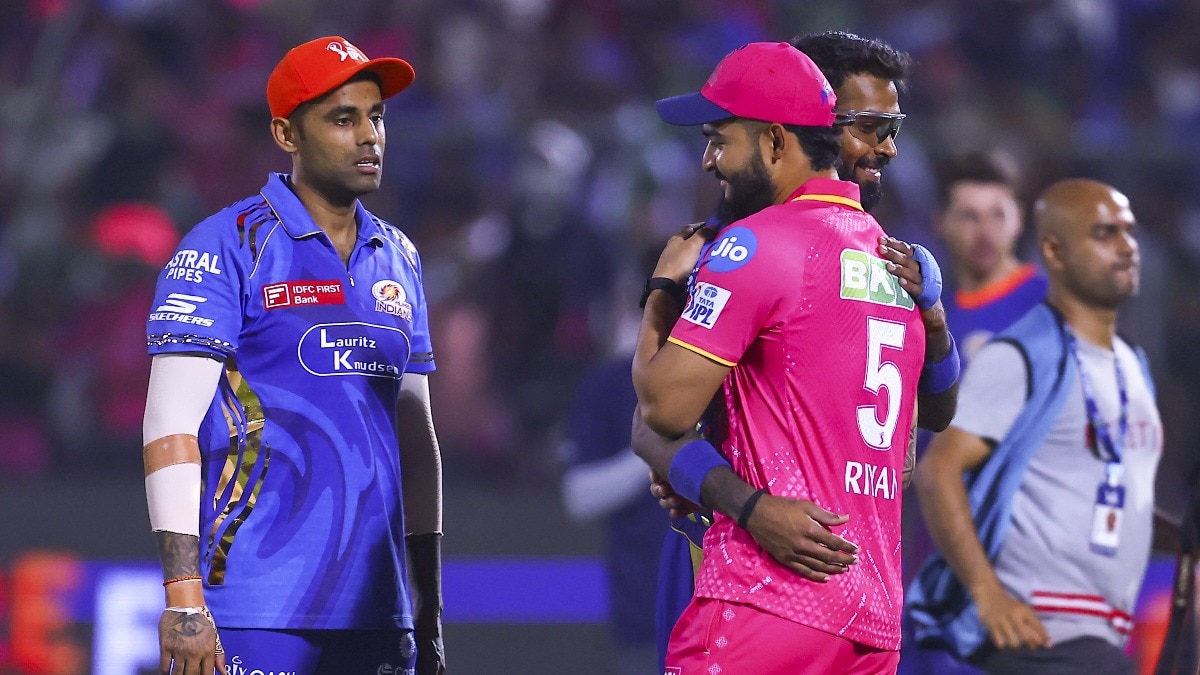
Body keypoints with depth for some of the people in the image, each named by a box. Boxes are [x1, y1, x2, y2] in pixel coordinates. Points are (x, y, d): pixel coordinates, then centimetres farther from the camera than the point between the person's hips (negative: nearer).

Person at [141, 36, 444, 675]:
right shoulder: (228, 247, -5)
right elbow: (171, 426, -10)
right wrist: (183, 598, -17)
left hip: (378, 614, 6)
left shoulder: (397, 258, 15)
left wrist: (432, 605, 17)